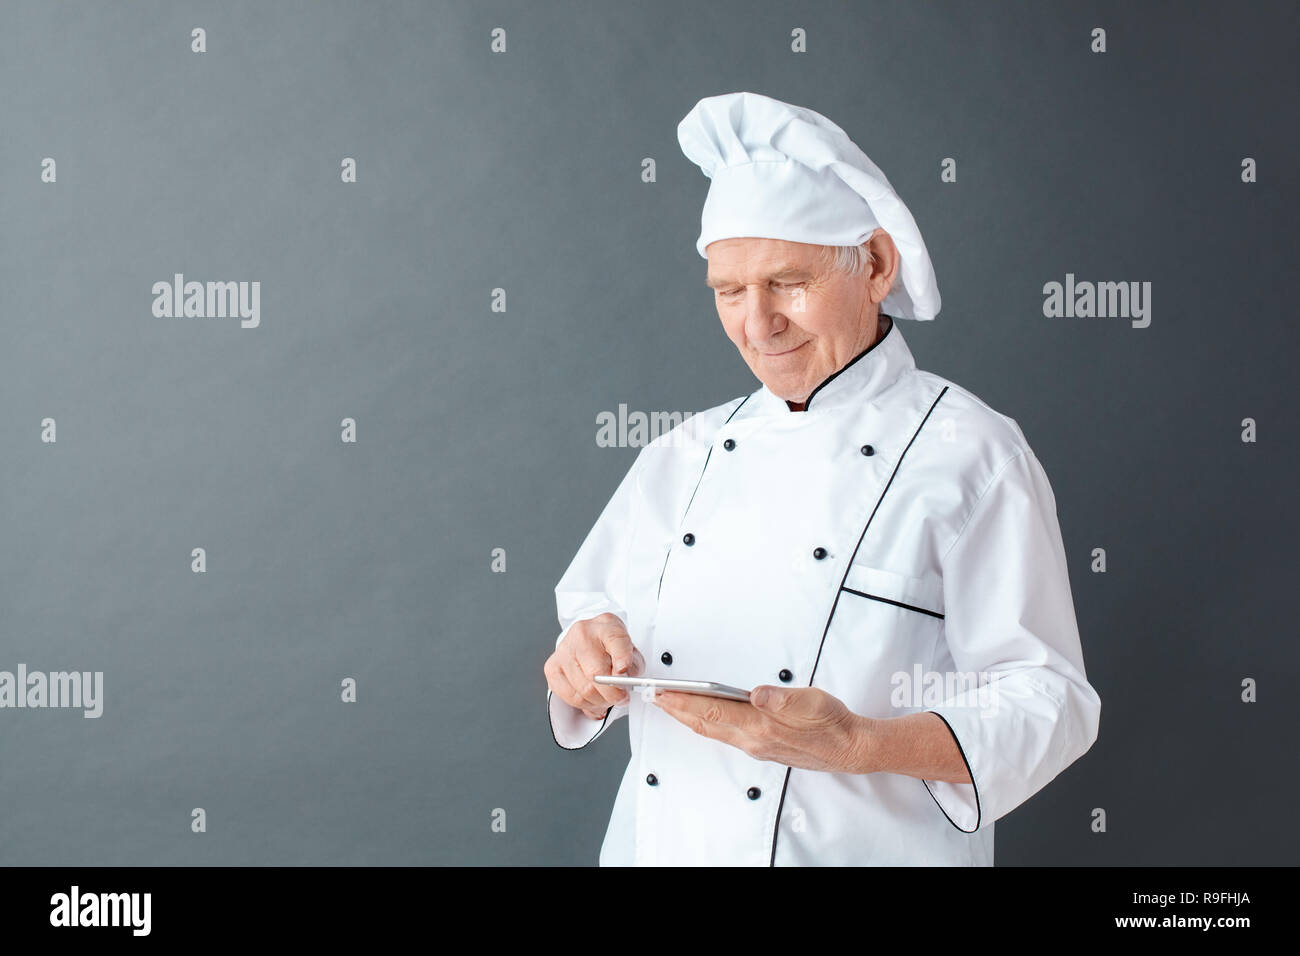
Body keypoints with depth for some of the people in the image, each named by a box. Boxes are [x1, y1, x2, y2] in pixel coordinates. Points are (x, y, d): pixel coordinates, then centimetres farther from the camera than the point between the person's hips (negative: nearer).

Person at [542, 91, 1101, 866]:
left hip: (858, 846, -4)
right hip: (656, 840, 5)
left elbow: (1045, 704, -14)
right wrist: (586, 662, -12)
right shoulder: (687, 452, 6)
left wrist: (862, 745, -28)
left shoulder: (969, 452, -10)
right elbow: (591, 611, 11)